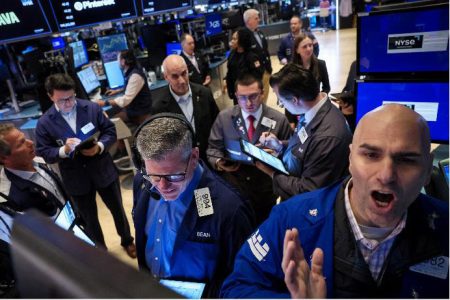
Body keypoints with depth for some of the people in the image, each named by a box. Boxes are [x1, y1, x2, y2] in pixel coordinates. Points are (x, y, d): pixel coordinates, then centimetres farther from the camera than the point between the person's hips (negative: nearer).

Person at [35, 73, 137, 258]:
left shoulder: (92, 108, -9)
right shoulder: (44, 123, -9)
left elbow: (110, 132, -4)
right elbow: (43, 153, -7)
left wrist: (99, 146, -24)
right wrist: (63, 150, -27)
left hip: (103, 171, 0)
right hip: (76, 178, 0)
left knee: (117, 208, 18)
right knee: (89, 218, 19)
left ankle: (127, 241, 44)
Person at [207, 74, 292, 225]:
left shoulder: (279, 120, -7)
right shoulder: (224, 117, -4)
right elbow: (214, 147, 3)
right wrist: (218, 162, -16)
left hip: (265, 190, 0)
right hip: (232, 186, 1)